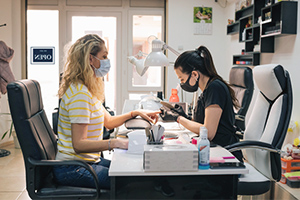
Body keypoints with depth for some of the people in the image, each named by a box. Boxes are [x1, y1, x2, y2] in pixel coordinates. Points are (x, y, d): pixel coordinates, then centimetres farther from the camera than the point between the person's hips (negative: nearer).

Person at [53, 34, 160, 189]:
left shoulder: (88, 90, 10)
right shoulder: (79, 94, -22)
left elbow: (108, 121, 19)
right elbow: (79, 144, -27)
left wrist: (135, 113, 10)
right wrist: (115, 143, -34)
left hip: (88, 160, 10)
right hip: (72, 169, -10)